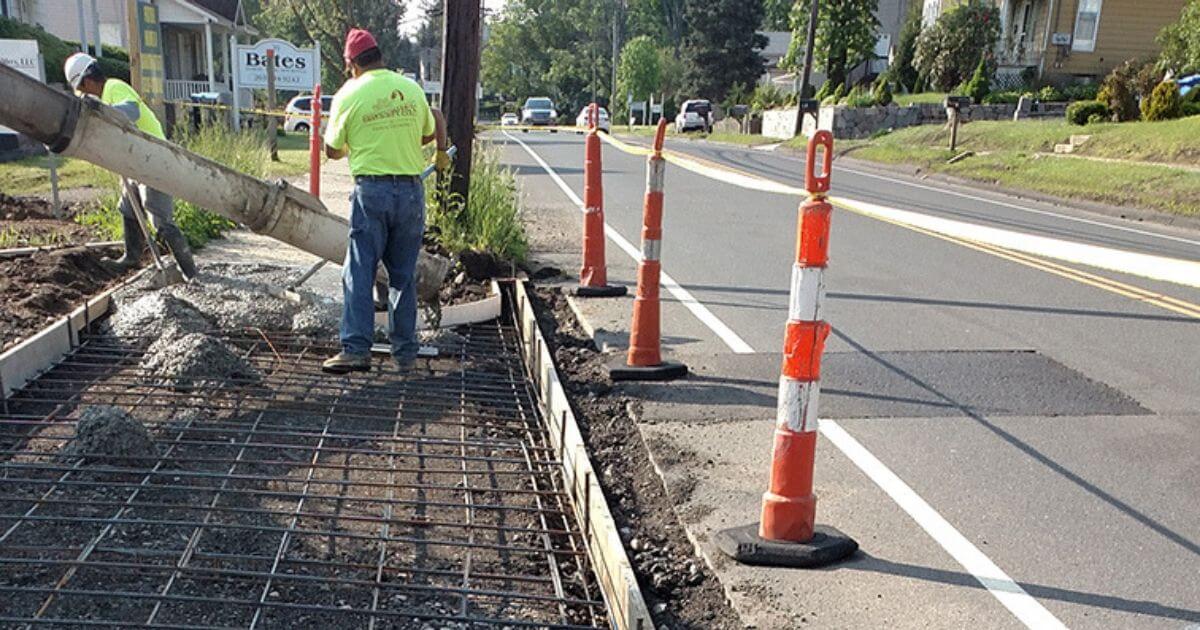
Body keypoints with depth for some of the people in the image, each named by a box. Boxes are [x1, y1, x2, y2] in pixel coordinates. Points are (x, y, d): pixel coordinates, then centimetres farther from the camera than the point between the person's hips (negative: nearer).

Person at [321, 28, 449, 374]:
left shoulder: (348, 95, -3)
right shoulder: (411, 89, 7)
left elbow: (332, 150, 6)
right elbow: (430, 132, 19)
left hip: (371, 191, -3)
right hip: (411, 190, 3)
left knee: (359, 272, 2)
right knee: (404, 275, 10)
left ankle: (357, 349, -2)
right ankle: (405, 353, 14)